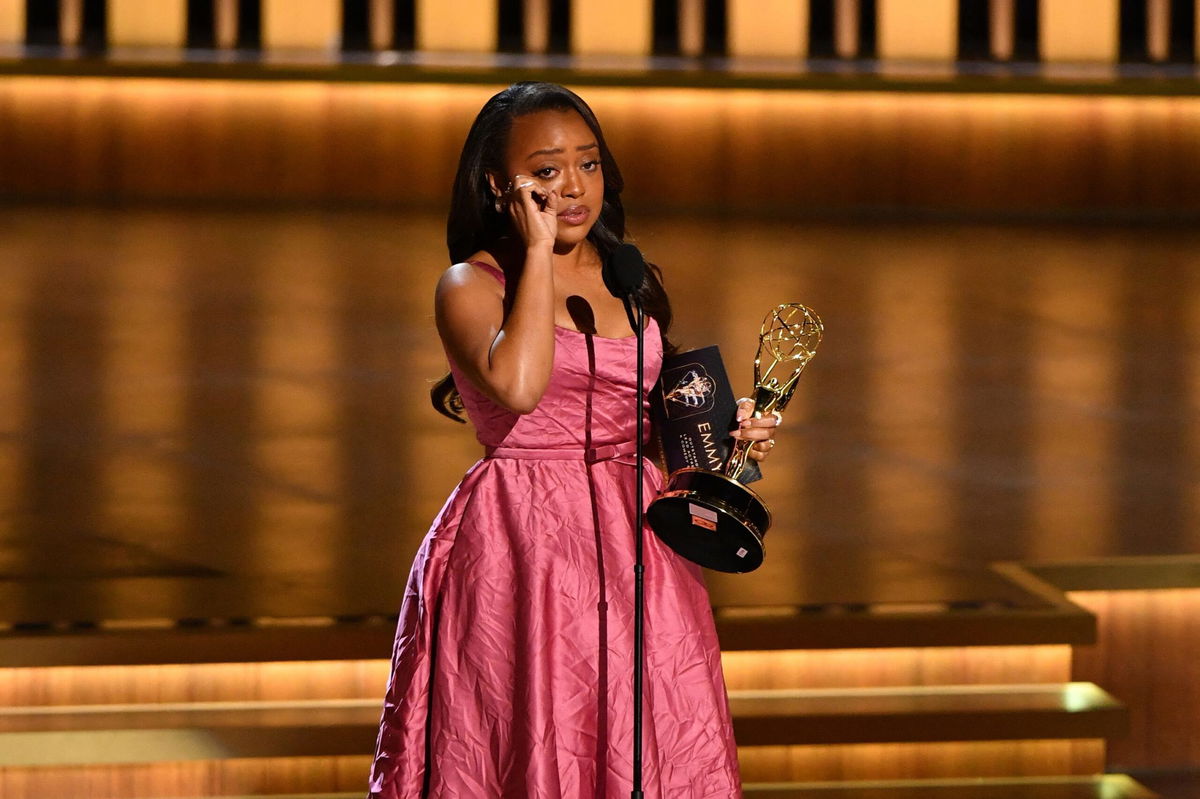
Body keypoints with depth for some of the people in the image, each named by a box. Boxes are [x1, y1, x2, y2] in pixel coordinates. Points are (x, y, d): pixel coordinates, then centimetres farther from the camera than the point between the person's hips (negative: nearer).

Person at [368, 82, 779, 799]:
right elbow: (518, 386, -25)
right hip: (518, 555, -5)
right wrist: (538, 250, -15)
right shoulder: (471, 285, -4)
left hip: (634, 550, 5)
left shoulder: (636, 283, 13)